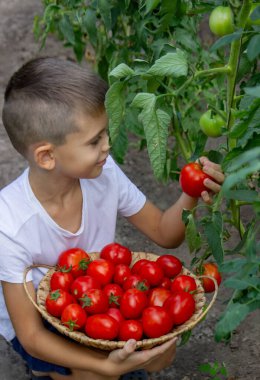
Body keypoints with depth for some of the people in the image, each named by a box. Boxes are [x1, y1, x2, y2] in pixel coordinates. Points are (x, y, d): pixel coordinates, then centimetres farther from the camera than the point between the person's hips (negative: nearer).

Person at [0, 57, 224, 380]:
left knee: (162, 352, -13)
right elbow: (31, 336, -27)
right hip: (39, 322, -4)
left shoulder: (104, 173, -20)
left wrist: (190, 196, -27)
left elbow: (165, 233, -5)